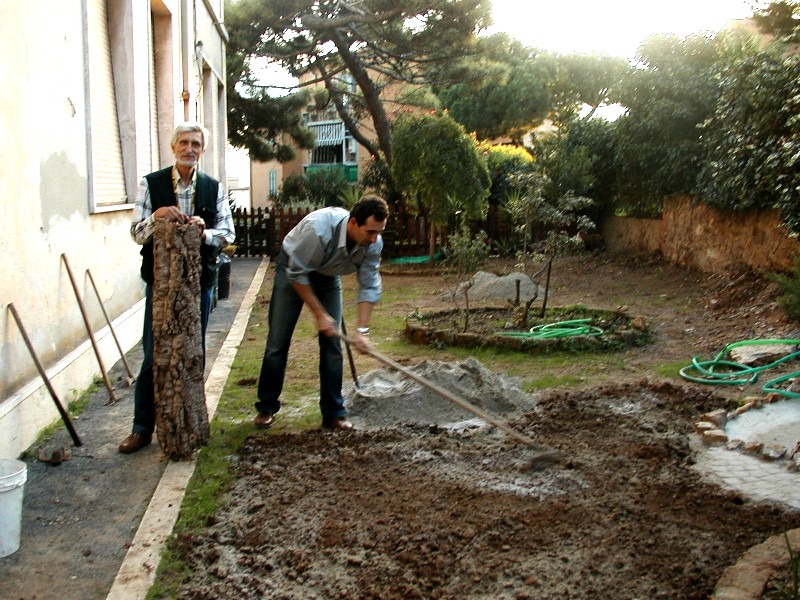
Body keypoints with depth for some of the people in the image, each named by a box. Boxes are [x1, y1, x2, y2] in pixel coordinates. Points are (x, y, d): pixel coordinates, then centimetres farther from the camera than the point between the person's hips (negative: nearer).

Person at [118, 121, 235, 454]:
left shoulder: (213, 187, 6)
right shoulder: (151, 184, 1)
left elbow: (228, 233, 2)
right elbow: (137, 233, -1)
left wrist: (204, 232, -18)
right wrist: (155, 216, -21)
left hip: (200, 280, 2)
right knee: (153, 355, 1)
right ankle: (142, 428, 13)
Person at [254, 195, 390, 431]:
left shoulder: (373, 243, -25)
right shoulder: (318, 228, -40)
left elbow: (369, 287, -16)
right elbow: (297, 275, -28)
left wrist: (361, 330, -25)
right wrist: (319, 314, -24)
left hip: (328, 275, 4)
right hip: (293, 268, -3)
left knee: (332, 343, -4)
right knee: (278, 341, -3)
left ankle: (333, 413, 4)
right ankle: (266, 407, 11)